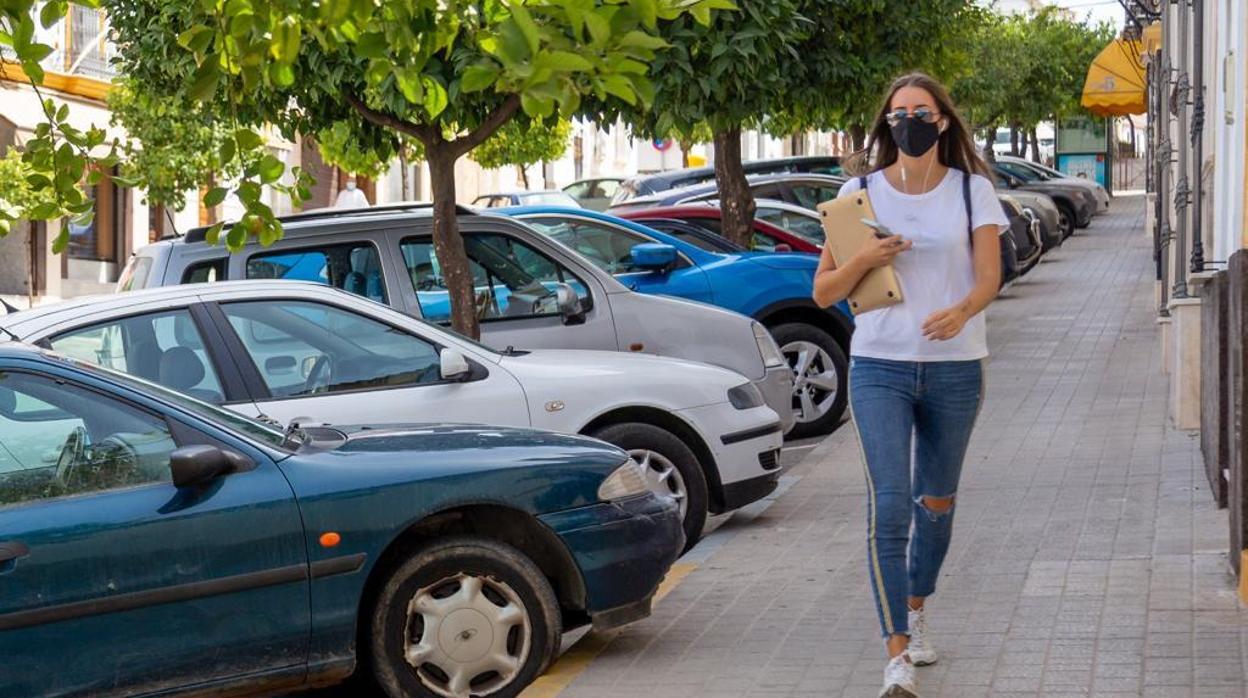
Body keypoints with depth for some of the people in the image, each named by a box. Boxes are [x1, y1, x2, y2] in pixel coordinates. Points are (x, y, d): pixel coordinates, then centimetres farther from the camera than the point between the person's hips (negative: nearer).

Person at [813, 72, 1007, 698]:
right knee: (889, 506, -13)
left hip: (955, 369, 1)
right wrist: (864, 259, -16)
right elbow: (824, 292, 4)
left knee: (936, 501, 16)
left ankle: (917, 609, 41)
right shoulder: (861, 191, 3)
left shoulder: (972, 190, 2)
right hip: (879, 366, -1)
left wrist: (961, 310, -31)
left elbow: (990, 276, -9)